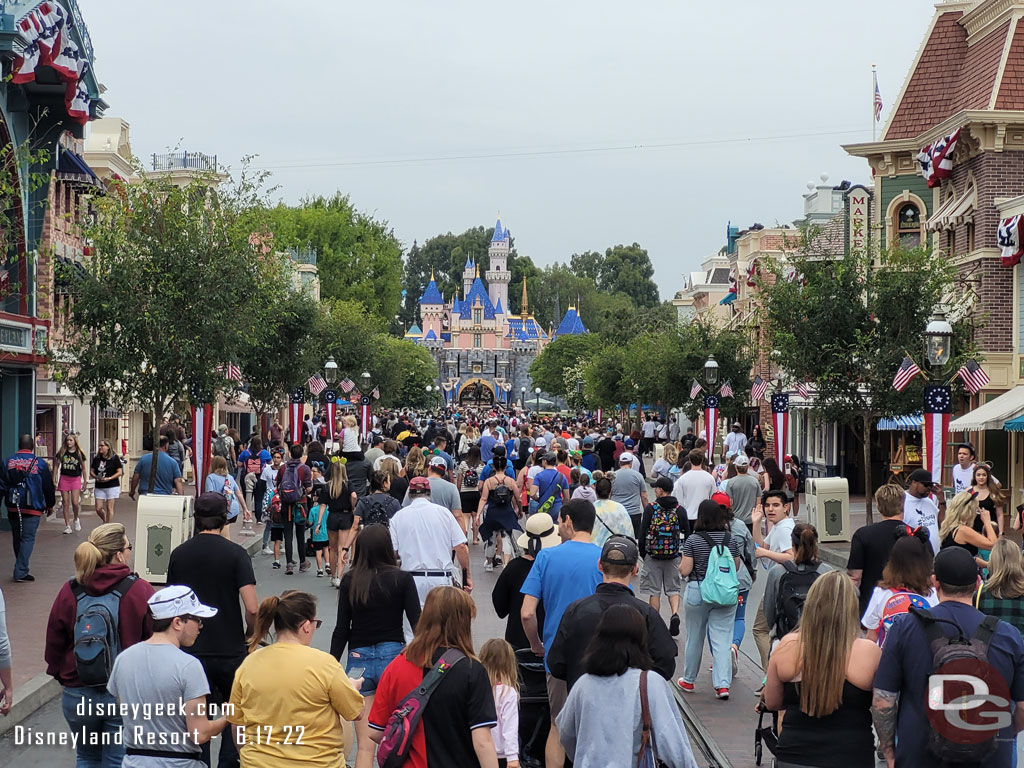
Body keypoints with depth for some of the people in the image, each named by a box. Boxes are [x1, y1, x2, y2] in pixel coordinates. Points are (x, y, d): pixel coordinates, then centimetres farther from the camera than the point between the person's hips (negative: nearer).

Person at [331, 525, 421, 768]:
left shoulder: (349, 581, -1)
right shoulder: (402, 579, -5)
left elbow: (341, 629, 0)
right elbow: (417, 623, -6)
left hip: (359, 660, 1)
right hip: (393, 655, -1)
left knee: (365, 744, 4)